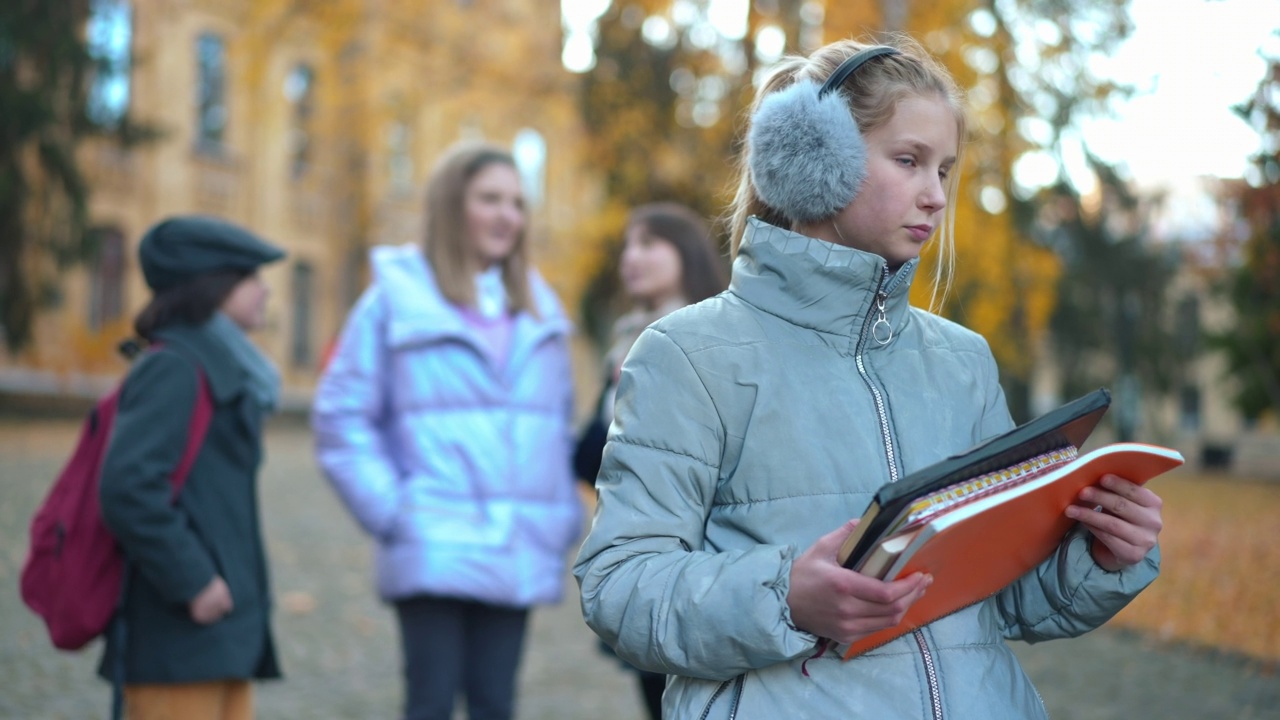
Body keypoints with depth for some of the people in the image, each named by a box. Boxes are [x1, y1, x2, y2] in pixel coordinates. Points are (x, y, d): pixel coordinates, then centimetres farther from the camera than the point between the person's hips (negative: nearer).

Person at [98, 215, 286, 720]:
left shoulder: (222, 371, 18)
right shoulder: (172, 369, -11)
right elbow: (127, 486, -22)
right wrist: (191, 579, -19)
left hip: (223, 638, 10)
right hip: (177, 632, -10)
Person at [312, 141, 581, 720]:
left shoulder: (539, 309, 14)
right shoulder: (396, 299, -1)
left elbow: (560, 426, 18)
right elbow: (341, 417, -3)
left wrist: (564, 520, 9)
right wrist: (391, 512, -9)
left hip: (519, 557, 4)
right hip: (433, 555, -4)